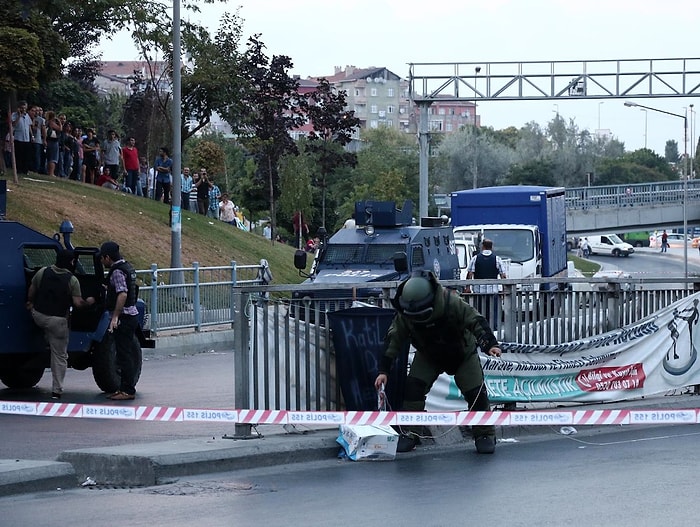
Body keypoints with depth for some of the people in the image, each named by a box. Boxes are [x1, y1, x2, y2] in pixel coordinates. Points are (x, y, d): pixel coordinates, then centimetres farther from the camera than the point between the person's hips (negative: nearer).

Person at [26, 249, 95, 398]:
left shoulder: (43, 272, -1)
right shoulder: (72, 280, -11)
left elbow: (31, 291, 9)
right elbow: (77, 303, -14)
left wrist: (30, 302, 29)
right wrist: (88, 302, 7)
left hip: (38, 316, 3)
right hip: (58, 320, -3)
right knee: (59, 356, 5)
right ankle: (56, 391, 6)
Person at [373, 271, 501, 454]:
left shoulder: (452, 303, -35)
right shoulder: (404, 314, -24)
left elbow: (475, 321, -31)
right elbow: (394, 340, -16)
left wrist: (490, 344, -44)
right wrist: (383, 370, -21)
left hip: (462, 353, -2)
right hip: (428, 356, 2)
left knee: (476, 392, -11)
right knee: (414, 386, -17)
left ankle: (485, 434, 6)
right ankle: (408, 433, -7)